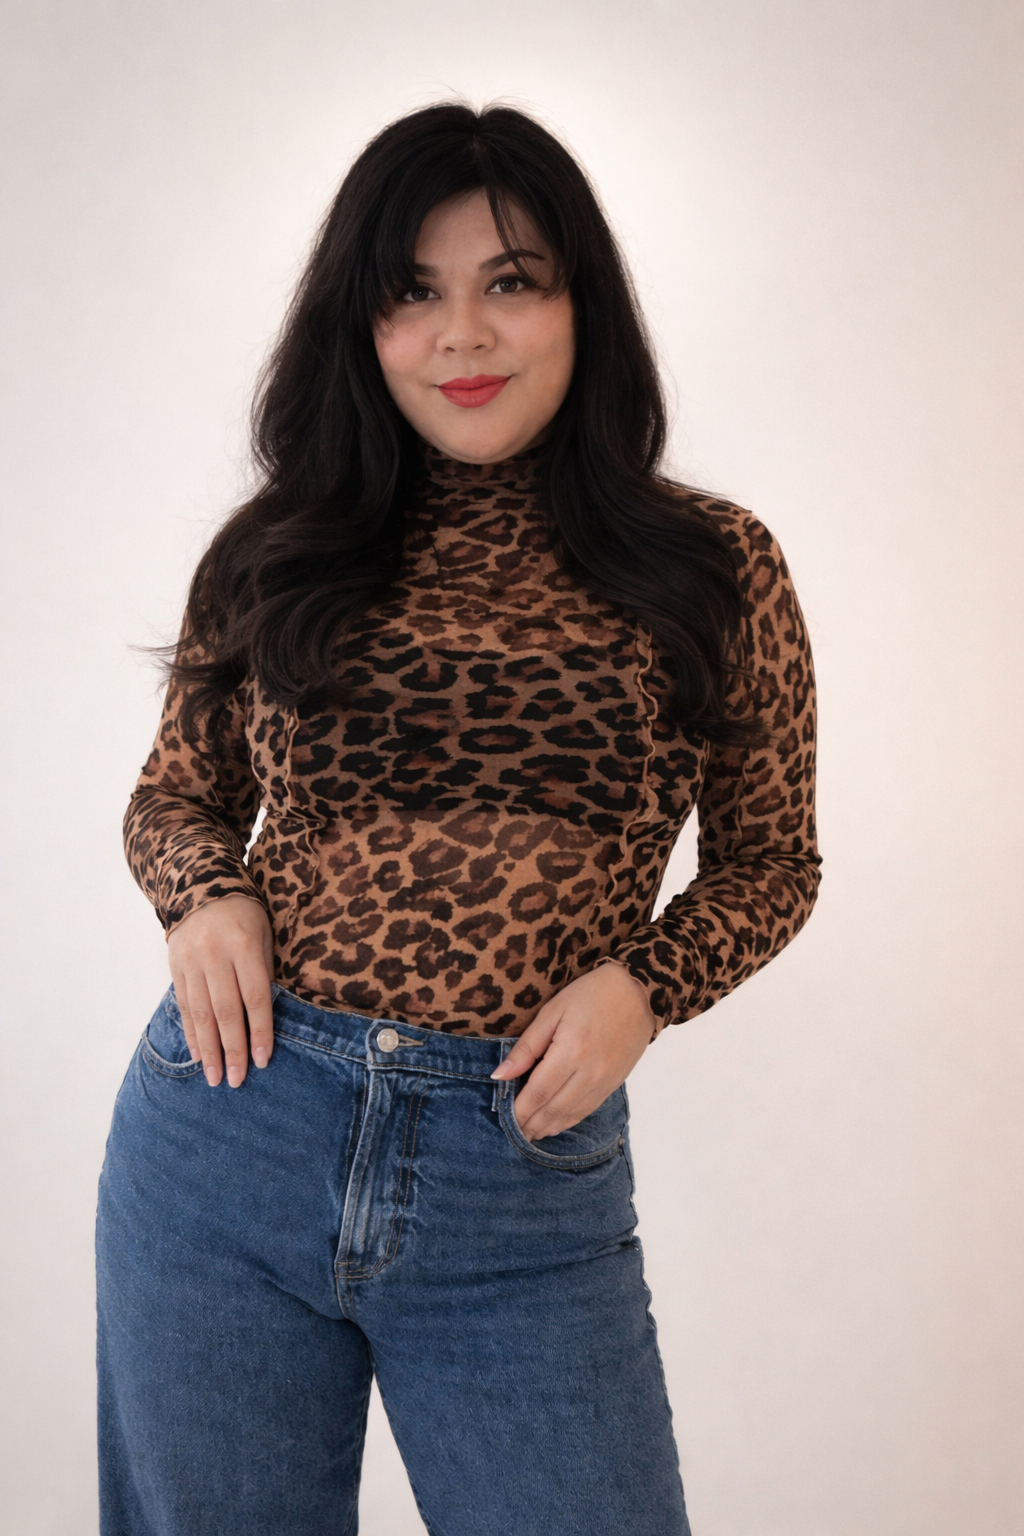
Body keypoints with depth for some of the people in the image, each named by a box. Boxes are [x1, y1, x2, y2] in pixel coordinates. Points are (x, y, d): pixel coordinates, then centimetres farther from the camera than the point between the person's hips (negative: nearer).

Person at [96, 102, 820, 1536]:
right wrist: (205, 893, -5)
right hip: (229, 1125, 2)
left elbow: (769, 858, 10)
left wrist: (643, 982, -8)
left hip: (527, 1176, -1)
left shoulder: (715, 568, 1)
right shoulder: (277, 557, 4)